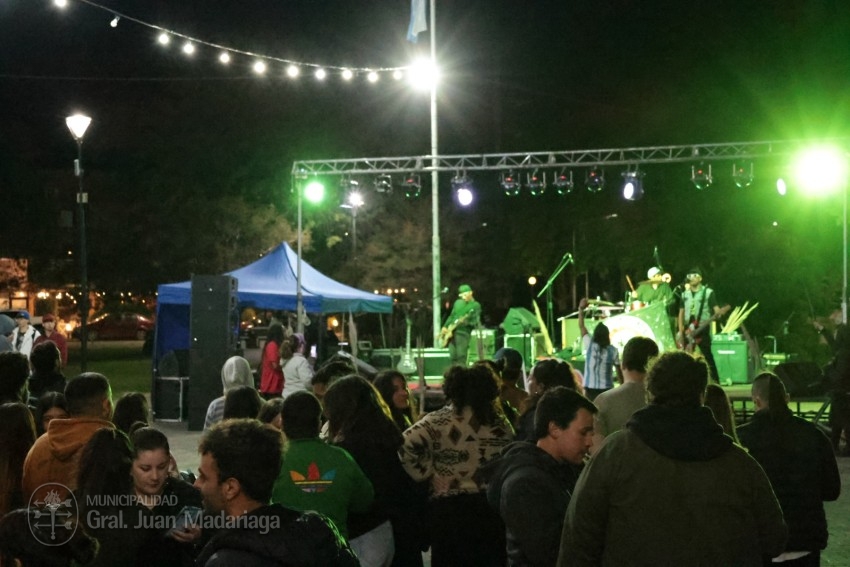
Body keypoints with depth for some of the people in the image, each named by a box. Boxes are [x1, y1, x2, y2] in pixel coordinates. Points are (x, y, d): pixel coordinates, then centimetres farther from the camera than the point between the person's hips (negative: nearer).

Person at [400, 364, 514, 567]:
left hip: (449, 509, -3)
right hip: (493, 505, 3)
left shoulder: (438, 421, -7)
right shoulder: (500, 424, 5)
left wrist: (425, 472, -6)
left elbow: (406, 444, -17)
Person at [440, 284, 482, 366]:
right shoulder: (458, 302, 18)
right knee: (453, 356, 4)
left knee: (461, 356, -13)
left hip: (464, 333, -6)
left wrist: (466, 321, -27)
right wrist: (445, 327, 14)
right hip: (452, 332, 6)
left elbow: (475, 321, -9)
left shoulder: (475, 305, 0)